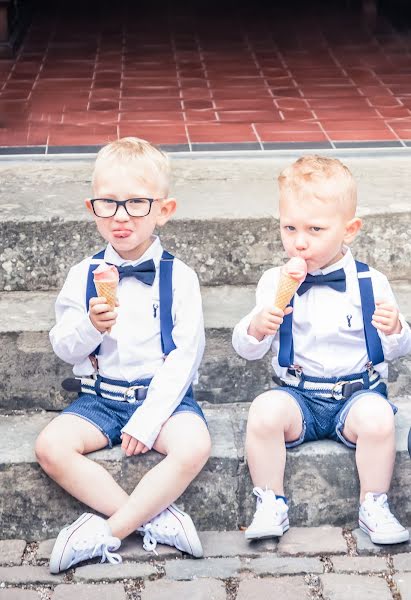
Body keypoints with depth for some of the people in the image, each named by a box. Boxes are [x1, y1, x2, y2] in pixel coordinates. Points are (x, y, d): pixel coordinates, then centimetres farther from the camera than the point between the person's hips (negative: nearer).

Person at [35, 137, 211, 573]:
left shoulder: (178, 277, -5)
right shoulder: (83, 276, 3)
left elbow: (185, 354, -9)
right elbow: (64, 349, 4)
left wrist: (147, 419, -17)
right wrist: (90, 327, -19)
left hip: (164, 394, -2)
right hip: (100, 397, 3)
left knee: (194, 446, -31)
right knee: (51, 447, -23)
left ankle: (107, 531, -20)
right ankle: (153, 517, -20)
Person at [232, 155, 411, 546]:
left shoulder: (370, 283, -1)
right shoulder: (275, 283, 1)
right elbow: (246, 349, 0)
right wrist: (257, 328, -22)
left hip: (358, 393, -1)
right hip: (297, 395, 1)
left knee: (377, 416, -32)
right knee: (264, 412, -29)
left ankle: (374, 506, -11)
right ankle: (271, 505, -12)